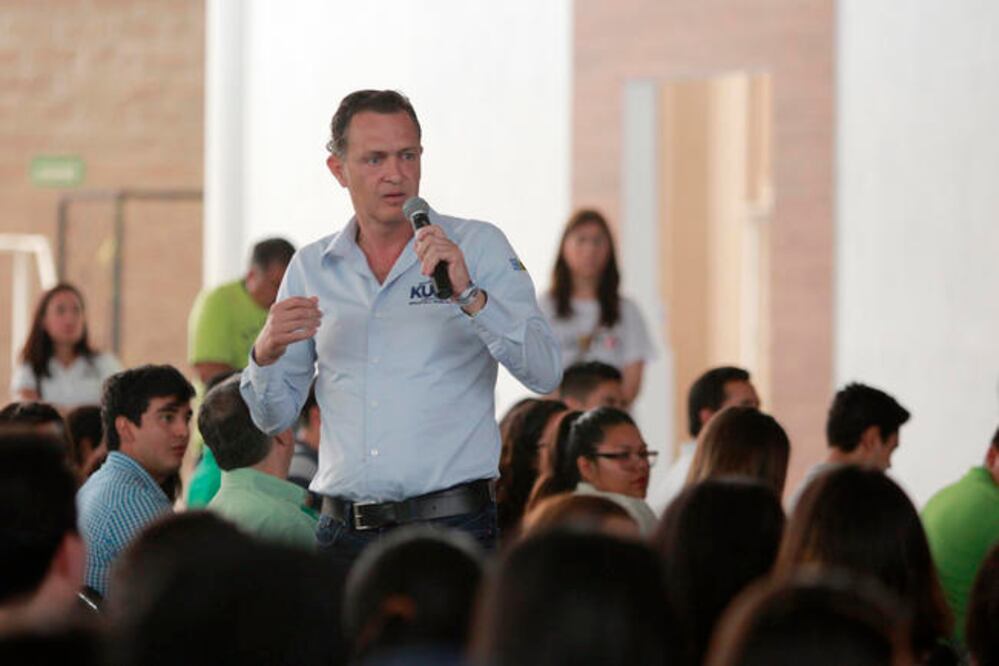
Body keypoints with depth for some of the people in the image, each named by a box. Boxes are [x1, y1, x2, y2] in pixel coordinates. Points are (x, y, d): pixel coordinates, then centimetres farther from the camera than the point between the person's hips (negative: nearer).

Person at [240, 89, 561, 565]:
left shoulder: (478, 247, 2)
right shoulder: (311, 267, 11)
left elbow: (545, 374, -10)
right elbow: (274, 418, 13)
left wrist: (470, 296, -21)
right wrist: (266, 354, -7)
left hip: (451, 526, -3)